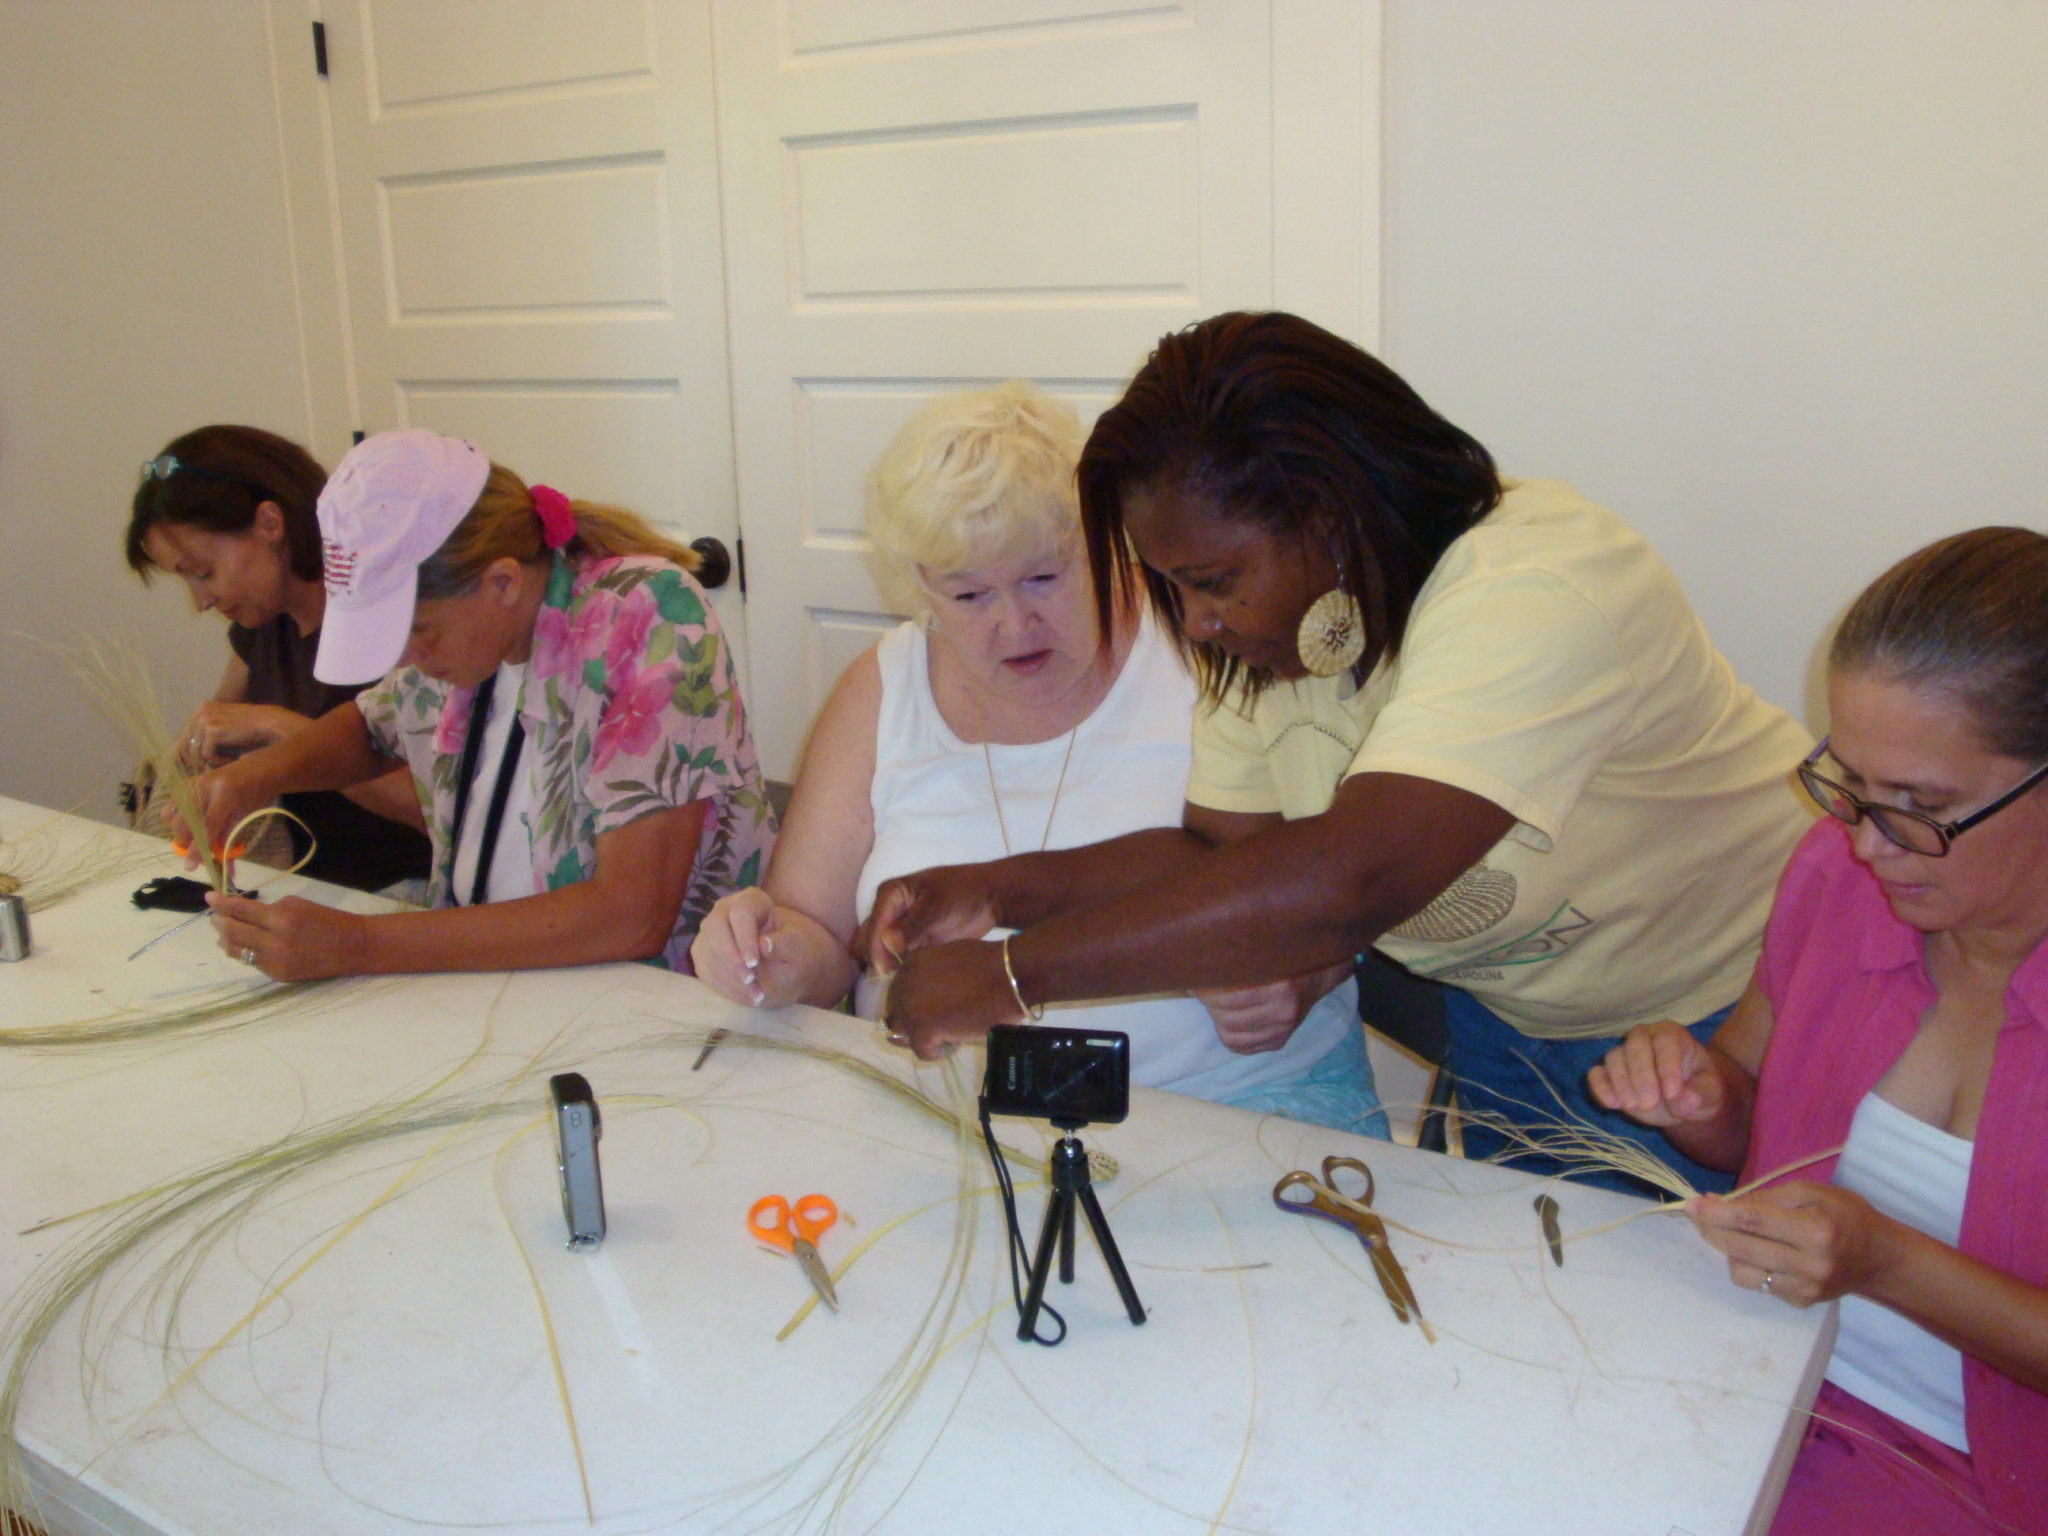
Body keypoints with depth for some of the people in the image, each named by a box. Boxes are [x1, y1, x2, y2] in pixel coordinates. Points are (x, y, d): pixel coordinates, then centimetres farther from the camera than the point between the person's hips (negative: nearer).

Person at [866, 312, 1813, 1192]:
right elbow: (1219, 848, -4)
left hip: (1719, 1015, -6)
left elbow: (1352, 880, -48)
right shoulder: (1279, 616, -10)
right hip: (1505, 1021, 6)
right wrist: (999, 890, -20)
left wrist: (1015, 974, -45)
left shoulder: (1533, 597, -36)